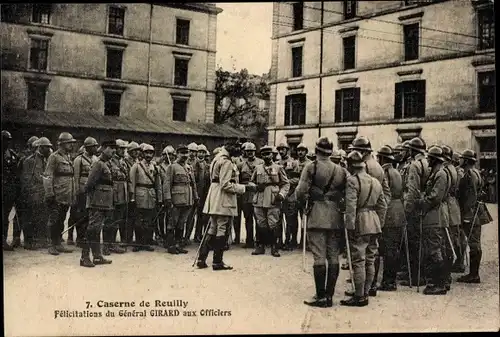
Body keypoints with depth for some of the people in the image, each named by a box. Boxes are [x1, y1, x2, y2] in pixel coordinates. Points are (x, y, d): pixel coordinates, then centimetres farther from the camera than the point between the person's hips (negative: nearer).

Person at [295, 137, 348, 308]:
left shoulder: (311, 167, -5)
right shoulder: (341, 170, 9)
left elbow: (300, 192, -9)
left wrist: (304, 199, 11)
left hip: (317, 217, -4)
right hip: (335, 218, 4)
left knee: (319, 257, -3)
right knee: (333, 257, 8)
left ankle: (321, 297, -1)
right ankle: (329, 295, 12)